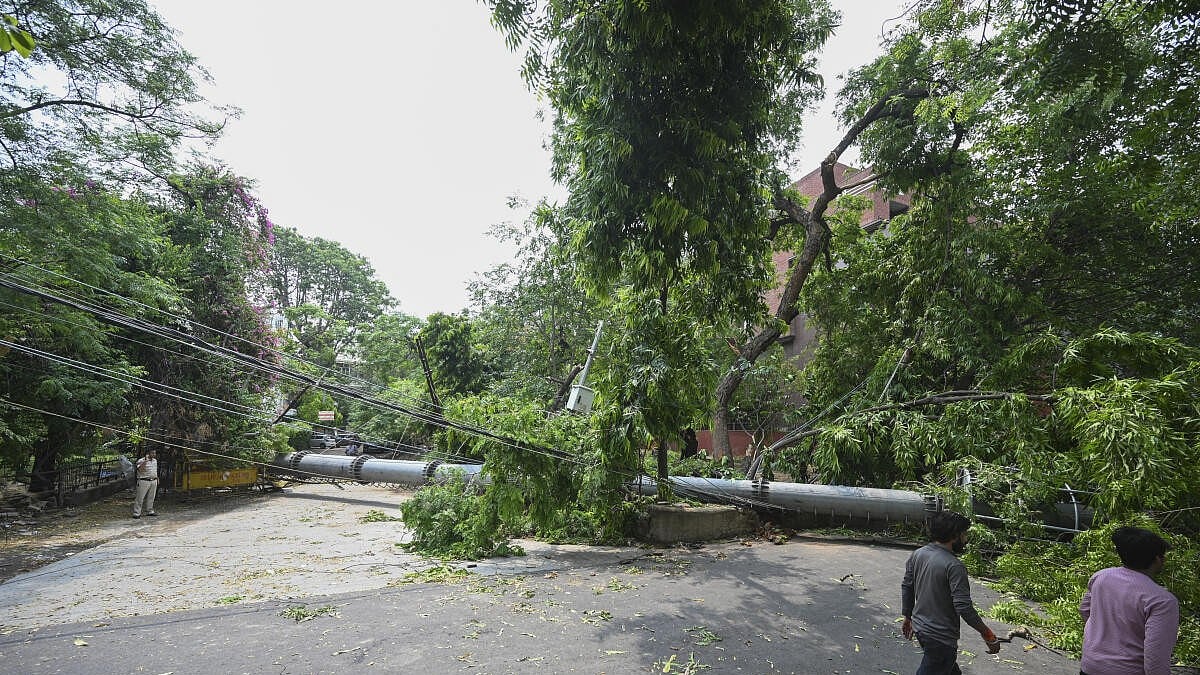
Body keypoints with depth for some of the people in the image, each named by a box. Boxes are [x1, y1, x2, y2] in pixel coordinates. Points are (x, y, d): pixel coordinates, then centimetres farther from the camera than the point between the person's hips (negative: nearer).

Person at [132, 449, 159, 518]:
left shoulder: (155, 460, 12)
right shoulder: (141, 461, -9)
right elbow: (140, 469, -26)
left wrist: (157, 479, 20)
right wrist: (145, 461, -33)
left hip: (153, 481, 6)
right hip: (144, 481, -6)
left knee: (151, 497, 10)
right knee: (139, 498, -3)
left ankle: (150, 511, 17)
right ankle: (136, 513, 0)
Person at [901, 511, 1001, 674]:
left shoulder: (917, 554, 0)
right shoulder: (954, 566, -23)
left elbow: (906, 587, 8)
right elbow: (964, 607, -23)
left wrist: (908, 617, 20)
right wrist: (988, 634, -10)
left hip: (919, 627, 7)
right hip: (940, 636, -7)